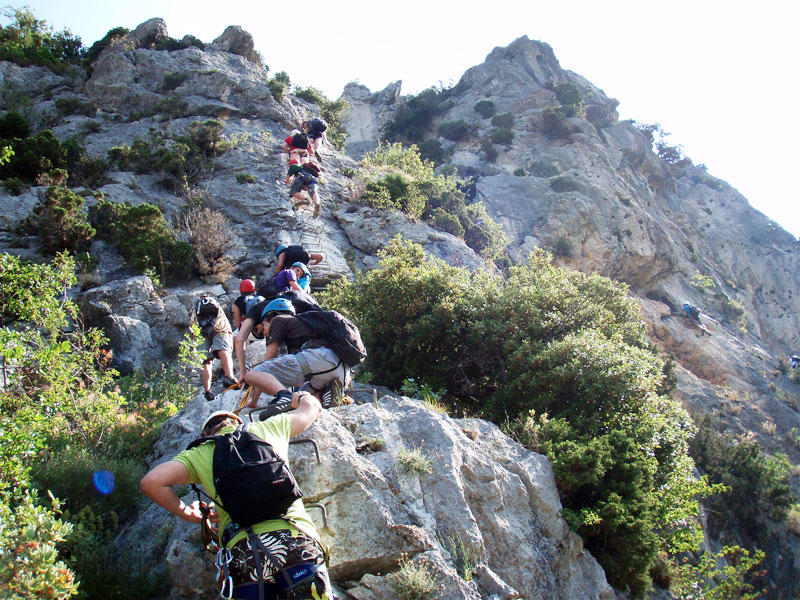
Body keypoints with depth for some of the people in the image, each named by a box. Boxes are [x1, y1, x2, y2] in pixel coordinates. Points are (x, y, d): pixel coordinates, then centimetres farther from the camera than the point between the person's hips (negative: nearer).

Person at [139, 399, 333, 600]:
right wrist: (298, 397, 64)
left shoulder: (200, 452, 18)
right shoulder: (268, 428, 23)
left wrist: (185, 512, 22)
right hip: (297, 539, 1)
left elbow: (151, 482, 5)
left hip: (243, 548, 0)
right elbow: (312, 406, 40)